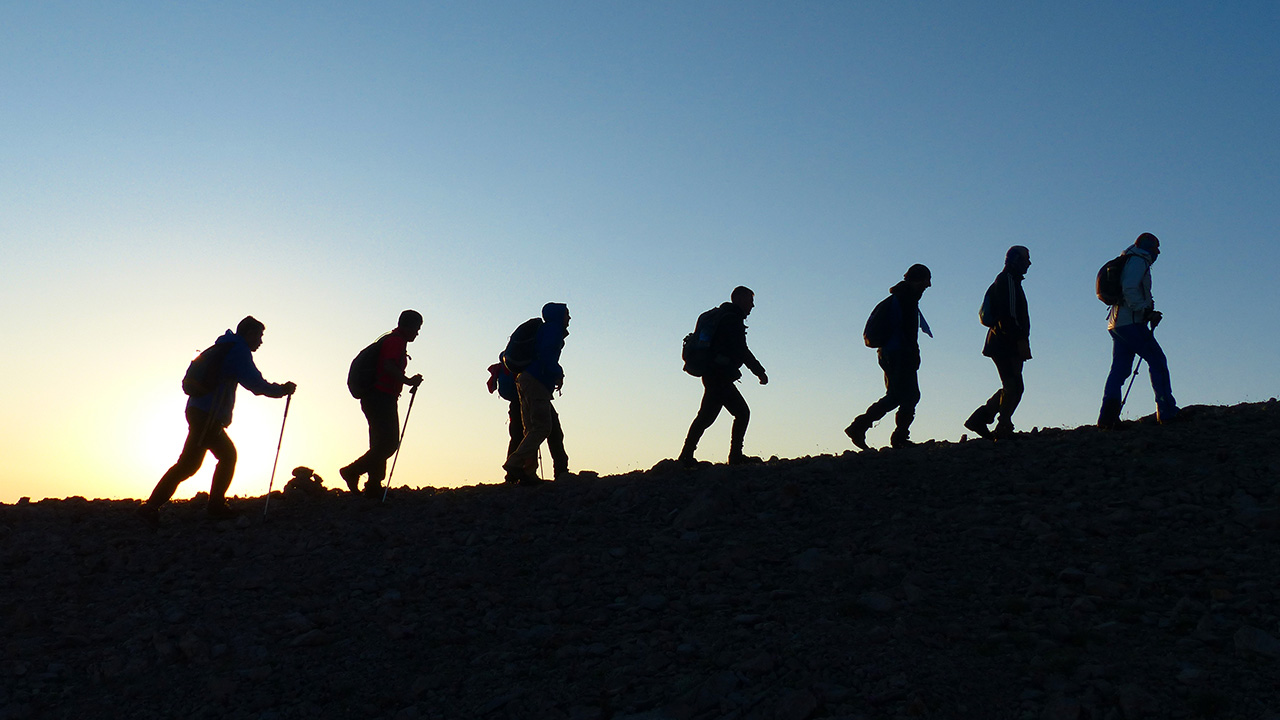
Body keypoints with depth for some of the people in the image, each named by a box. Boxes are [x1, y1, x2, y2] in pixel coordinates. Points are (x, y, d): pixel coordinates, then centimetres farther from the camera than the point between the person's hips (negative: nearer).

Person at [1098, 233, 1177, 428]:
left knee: (1119, 368, 3)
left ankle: (1107, 417, -7)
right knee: (1157, 361, -5)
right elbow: (1129, 289, -17)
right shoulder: (1138, 261, -2)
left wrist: (1149, 312, 14)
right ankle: (1167, 412, -8)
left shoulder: (1128, 262, 27)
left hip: (1116, 324, 10)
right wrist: (1145, 311, -18)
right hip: (1131, 322, -10)